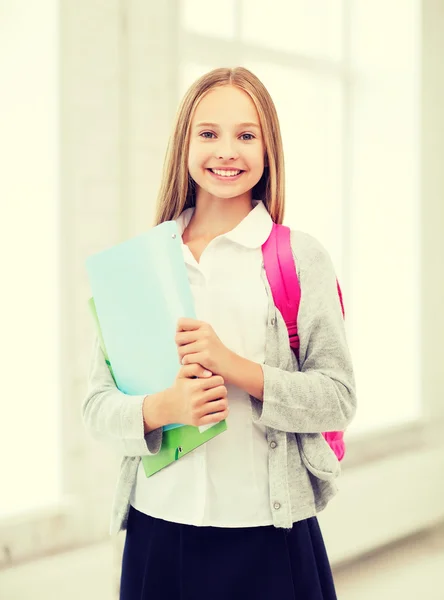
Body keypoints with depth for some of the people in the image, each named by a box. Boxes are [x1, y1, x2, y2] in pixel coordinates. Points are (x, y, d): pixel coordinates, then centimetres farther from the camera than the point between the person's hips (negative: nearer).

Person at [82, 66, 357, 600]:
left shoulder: (300, 258, -2)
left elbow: (338, 399, -7)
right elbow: (97, 405, 2)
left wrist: (235, 366, -19)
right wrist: (161, 408, -18)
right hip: (159, 530, 2)